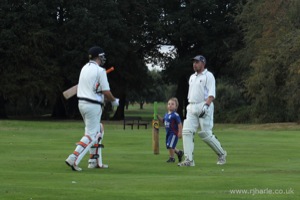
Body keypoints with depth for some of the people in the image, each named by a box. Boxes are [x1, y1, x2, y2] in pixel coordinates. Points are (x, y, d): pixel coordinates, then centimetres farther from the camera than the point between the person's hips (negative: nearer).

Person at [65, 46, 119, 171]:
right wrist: (114, 101, 7)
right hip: (93, 105, -8)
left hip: (81, 103, 8)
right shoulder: (100, 71, -12)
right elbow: (106, 92, -14)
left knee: (98, 131, 19)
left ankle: (94, 161, 19)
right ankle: (73, 158, -17)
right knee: (90, 134, -5)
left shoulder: (84, 68, 11)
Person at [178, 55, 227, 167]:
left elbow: (211, 94, -13)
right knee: (187, 131, -8)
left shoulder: (208, 76, -3)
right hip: (192, 107, 7)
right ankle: (189, 160, -12)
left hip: (204, 106, -7)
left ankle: (221, 154, 13)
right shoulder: (192, 77, 21)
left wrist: (206, 105, -25)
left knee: (206, 134, -8)